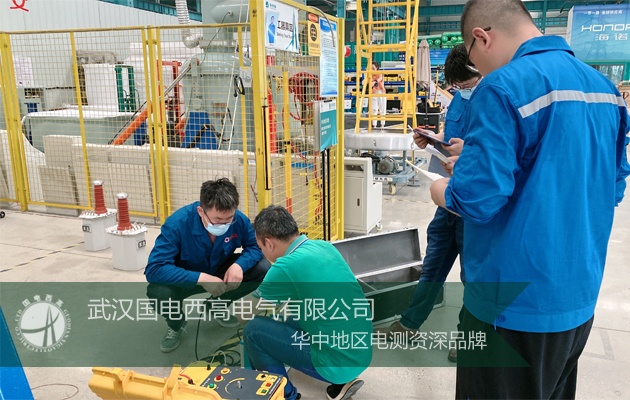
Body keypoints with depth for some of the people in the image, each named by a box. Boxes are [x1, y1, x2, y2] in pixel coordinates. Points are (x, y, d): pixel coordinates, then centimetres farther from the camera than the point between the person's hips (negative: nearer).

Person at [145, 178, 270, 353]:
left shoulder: (239, 220, -25)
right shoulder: (177, 223, -33)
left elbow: (255, 246, -10)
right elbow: (154, 269, -37)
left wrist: (239, 265, -33)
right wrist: (200, 278, -46)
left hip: (219, 272, 3)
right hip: (187, 279, -3)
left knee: (263, 269, -18)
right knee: (158, 290, -35)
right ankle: (176, 324, 4)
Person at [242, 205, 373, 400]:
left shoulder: (286, 266, -17)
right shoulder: (325, 247, 5)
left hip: (337, 362, -8)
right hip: (361, 354, 8)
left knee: (253, 330, -3)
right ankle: (342, 381, 20)